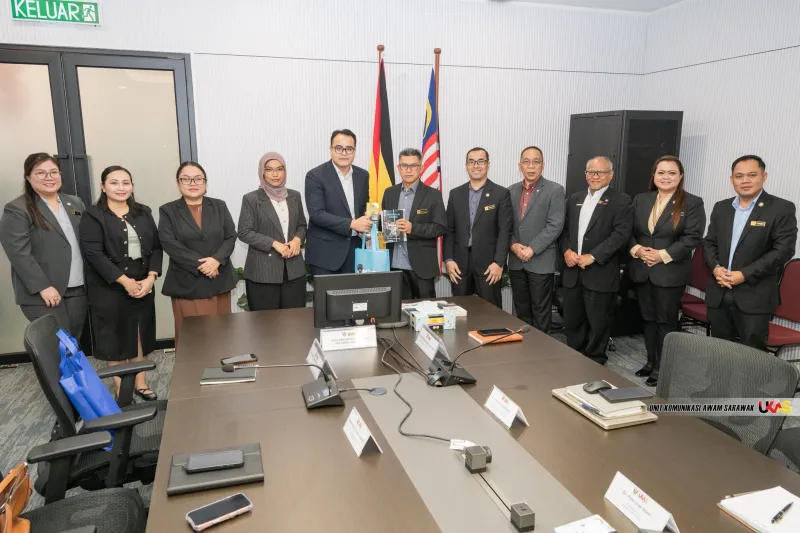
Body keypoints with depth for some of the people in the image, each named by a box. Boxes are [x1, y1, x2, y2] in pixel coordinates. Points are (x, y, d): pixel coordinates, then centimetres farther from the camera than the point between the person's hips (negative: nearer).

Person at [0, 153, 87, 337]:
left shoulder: (75, 203, 13)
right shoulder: (16, 210, -6)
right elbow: (19, 253, -12)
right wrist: (43, 287, -17)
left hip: (79, 288, 5)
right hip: (42, 293, -5)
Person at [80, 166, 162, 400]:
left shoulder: (143, 213, 8)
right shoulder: (93, 216, -5)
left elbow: (156, 246, 5)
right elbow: (93, 253, -13)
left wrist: (151, 277, -9)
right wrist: (124, 280, -17)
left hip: (143, 285, 4)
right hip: (109, 288, -4)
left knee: (141, 334, 11)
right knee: (115, 337, 5)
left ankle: (140, 383, 25)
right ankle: (122, 389, 18)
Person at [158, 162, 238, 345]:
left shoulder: (219, 206, 10)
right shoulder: (167, 211, 3)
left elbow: (231, 237, 3)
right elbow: (170, 244, -8)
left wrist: (216, 260, -15)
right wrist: (199, 264, -17)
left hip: (219, 281, 3)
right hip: (186, 284, -2)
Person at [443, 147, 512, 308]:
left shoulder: (501, 193, 0)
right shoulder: (455, 194, 10)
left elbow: (505, 230, -5)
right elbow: (449, 230, 8)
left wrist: (499, 262, -13)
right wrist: (448, 259, -1)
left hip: (488, 262, -3)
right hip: (459, 263, 3)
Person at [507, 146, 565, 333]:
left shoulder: (555, 190, -4)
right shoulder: (511, 191, 11)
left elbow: (555, 225, -12)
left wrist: (532, 249, -17)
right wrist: (513, 245, -9)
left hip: (541, 261, -4)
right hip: (516, 261, 5)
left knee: (540, 310, 4)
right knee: (521, 309, 13)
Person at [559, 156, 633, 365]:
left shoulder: (620, 201, -3)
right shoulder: (575, 198, 15)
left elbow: (621, 234, -13)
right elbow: (564, 228, 15)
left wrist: (592, 256, -18)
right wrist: (566, 250, -4)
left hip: (600, 273, -5)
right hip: (572, 272, 5)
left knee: (598, 323, 5)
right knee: (572, 321, 12)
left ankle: (594, 362, 22)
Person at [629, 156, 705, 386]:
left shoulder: (692, 203, -4)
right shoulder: (641, 200, 9)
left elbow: (692, 237, -11)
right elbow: (630, 231, 9)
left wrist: (663, 255, -18)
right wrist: (636, 249, -10)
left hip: (670, 273, -4)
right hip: (642, 270, 5)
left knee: (666, 321, 3)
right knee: (648, 318, 13)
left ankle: (662, 367, 15)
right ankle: (651, 361, 26)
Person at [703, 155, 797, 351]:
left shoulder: (782, 208, -4)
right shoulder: (721, 208, 12)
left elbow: (783, 250, -11)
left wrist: (745, 275, -17)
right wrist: (715, 267, -7)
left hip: (755, 297, -4)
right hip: (718, 294, 5)